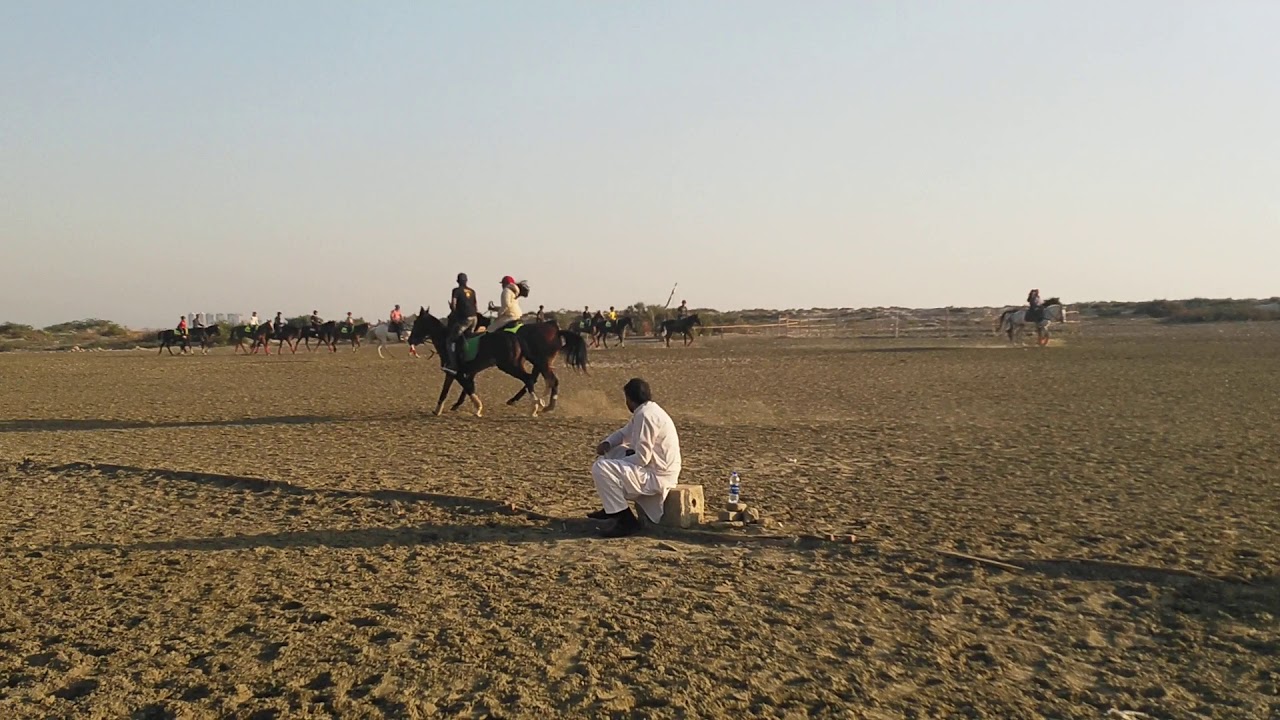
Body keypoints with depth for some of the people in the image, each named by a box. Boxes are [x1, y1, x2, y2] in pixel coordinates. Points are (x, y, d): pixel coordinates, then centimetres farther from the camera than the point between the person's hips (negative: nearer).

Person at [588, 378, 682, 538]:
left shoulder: (645, 415, -20)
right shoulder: (646, 411, 11)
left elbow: (642, 458, -23)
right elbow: (624, 433, 26)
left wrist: (616, 464, -6)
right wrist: (607, 443, 6)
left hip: (657, 476, -10)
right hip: (654, 466, 10)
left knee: (601, 468, -20)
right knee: (609, 453, 22)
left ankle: (626, 520, -17)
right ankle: (612, 508, 25)